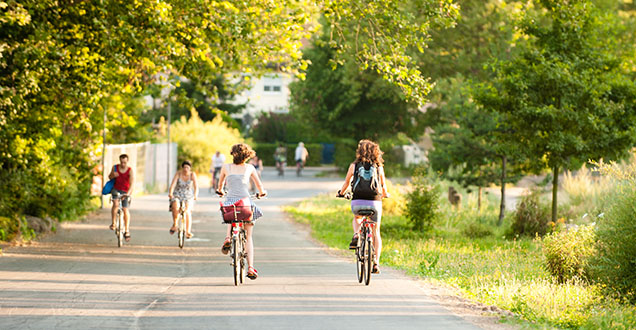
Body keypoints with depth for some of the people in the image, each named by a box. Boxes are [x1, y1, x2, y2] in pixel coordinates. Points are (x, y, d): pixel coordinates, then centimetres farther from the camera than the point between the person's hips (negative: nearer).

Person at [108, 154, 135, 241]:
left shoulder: (130, 171, -12)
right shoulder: (115, 167, -1)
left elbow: (132, 183, -25)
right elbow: (109, 177, 14)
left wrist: (128, 193, -40)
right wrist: (113, 175, -12)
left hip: (125, 191, -2)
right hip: (116, 189, 2)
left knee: (125, 209, -14)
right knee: (116, 204, -27)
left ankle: (127, 230, -11)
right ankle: (113, 223, -17)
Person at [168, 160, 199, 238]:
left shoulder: (192, 174, -7)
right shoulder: (178, 174, -8)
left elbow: (196, 186, -17)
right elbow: (173, 184, -19)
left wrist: (195, 195, -36)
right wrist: (170, 193, -37)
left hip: (188, 197, 0)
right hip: (177, 195, 0)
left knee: (187, 212, -22)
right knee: (175, 207, -30)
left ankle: (188, 231, -17)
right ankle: (174, 224, -9)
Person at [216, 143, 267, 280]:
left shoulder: (226, 167, 8)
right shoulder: (249, 168, 7)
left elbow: (220, 184, 25)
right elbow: (259, 185, 17)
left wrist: (220, 191, 47)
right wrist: (261, 193, 39)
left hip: (230, 201, 1)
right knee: (248, 237, 9)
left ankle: (227, 238, 6)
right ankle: (250, 267, -2)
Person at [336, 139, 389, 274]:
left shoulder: (354, 166, 4)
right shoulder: (379, 167, 4)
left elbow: (346, 183, 15)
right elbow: (383, 186, 11)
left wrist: (341, 193, 36)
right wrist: (385, 194, 34)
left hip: (357, 202, 0)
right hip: (375, 202, 0)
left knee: (357, 218, 35)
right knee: (376, 232, 13)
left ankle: (356, 235, 5)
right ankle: (376, 262, 2)